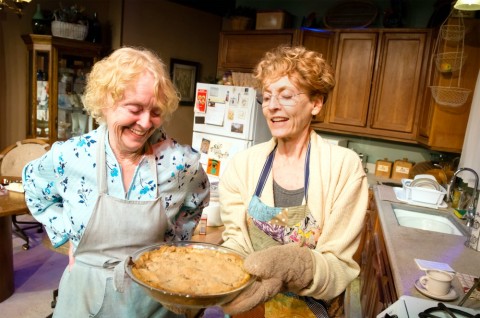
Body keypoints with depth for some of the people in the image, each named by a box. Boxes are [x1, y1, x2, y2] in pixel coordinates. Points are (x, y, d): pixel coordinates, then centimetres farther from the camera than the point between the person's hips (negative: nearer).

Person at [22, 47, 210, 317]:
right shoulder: (69, 156, -14)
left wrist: (168, 246, -1)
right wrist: (67, 233, 1)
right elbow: (35, 190, 9)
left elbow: (196, 204, 6)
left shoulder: (181, 161, -16)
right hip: (85, 293, 0)